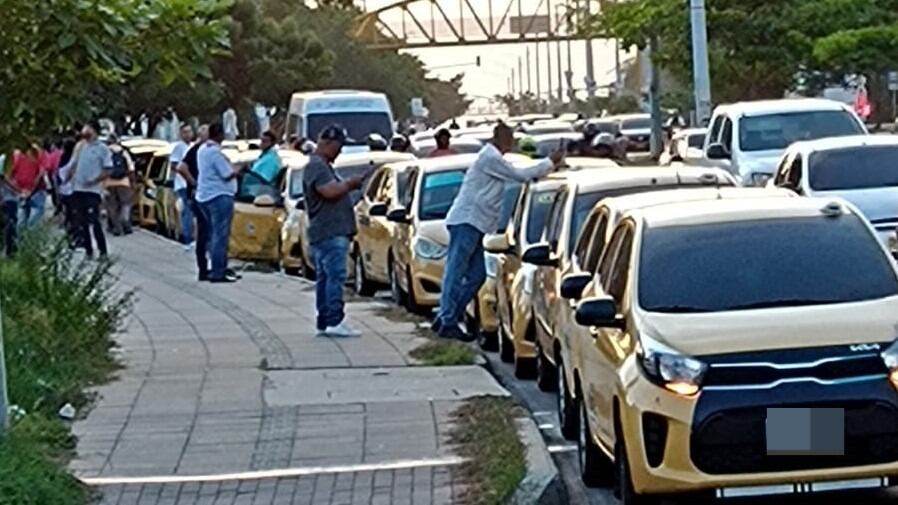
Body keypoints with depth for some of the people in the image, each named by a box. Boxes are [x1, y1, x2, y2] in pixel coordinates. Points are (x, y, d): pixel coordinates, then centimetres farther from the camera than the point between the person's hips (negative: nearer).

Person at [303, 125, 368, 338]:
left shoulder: (324, 166, 23)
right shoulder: (316, 166, -12)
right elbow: (330, 191, -22)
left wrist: (349, 185, 15)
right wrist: (350, 184, -9)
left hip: (334, 231, 11)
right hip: (329, 232, -11)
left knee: (325, 277, 10)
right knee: (336, 276, -14)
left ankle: (324, 323, 12)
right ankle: (334, 321, -18)